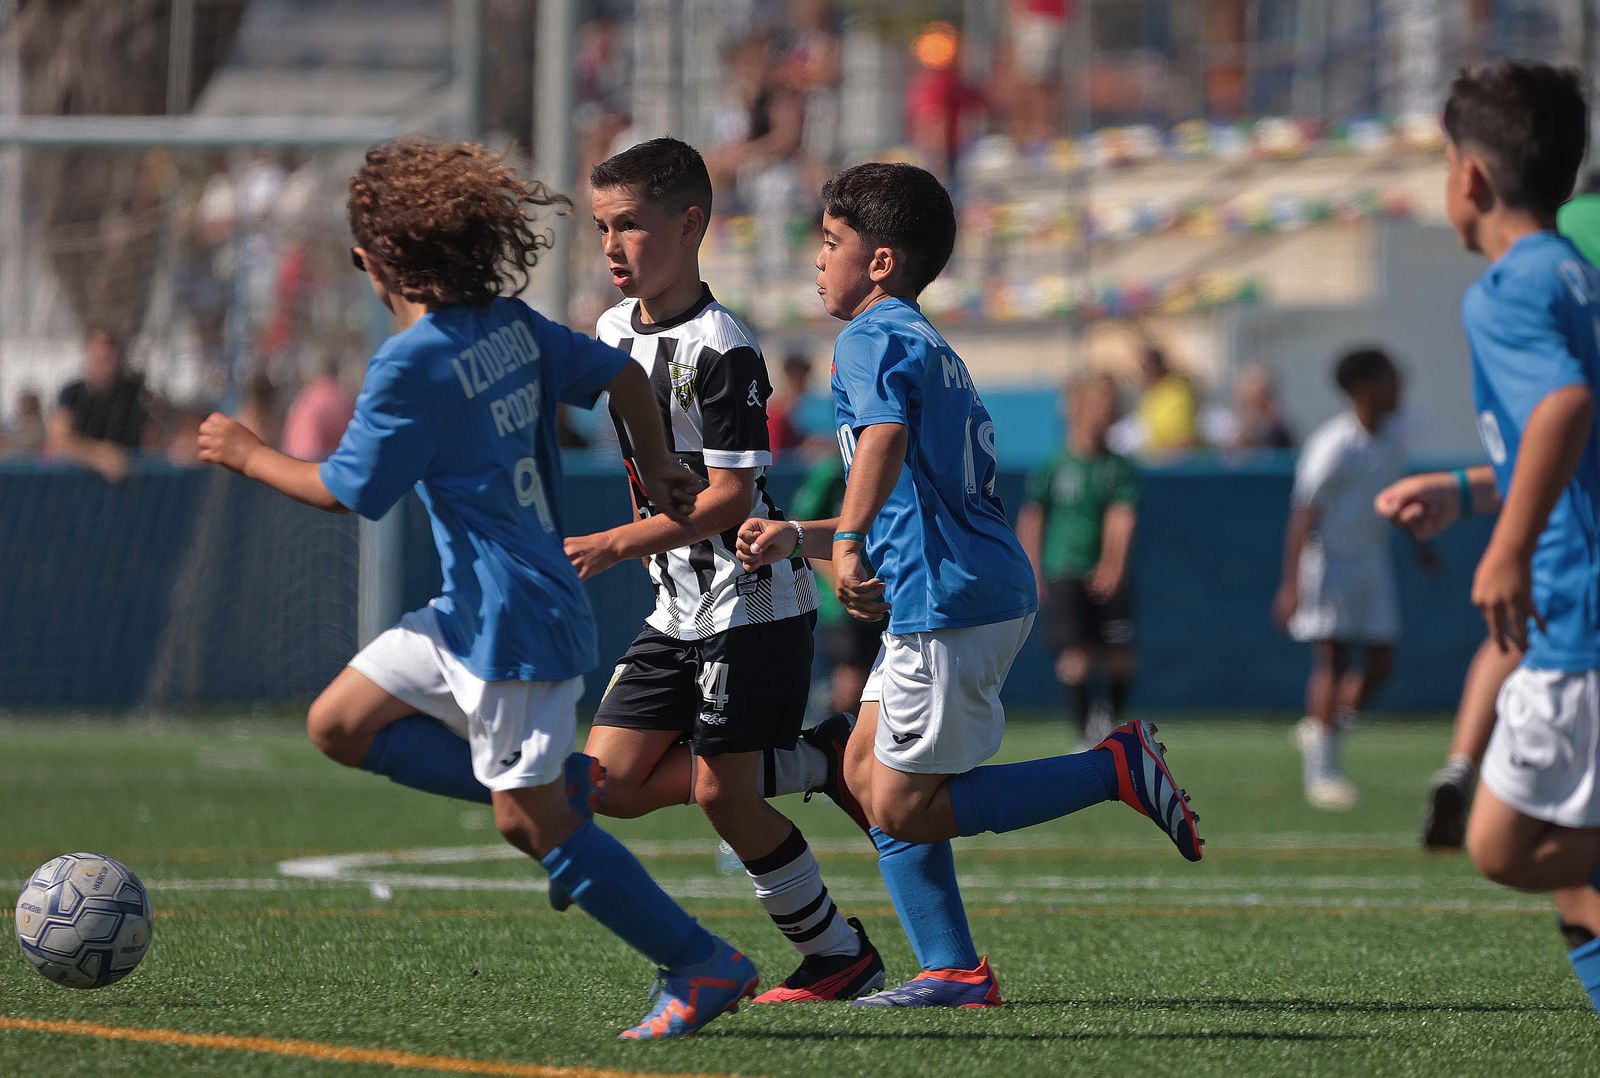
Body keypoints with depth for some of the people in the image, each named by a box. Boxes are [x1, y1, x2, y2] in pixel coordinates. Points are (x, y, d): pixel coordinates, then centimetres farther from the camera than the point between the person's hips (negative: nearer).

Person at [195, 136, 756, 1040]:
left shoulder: (412, 363, -18)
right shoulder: (512, 324, 5)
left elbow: (347, 492, -12)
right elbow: (623, 375, 14)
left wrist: (250, 455, 3)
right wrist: (656, 470, 29)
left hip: (510, 622, -9)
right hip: (471, 614, 9)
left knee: (534, 827, -4)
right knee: (340, 725, 13)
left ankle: (706, 969, -1)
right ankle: (561, 781, 11)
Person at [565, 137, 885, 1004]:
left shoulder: (721, 351, -19)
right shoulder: (615, 330, 7)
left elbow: (729, 497, -23)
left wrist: (615, 546, -28)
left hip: (754, 600, -9)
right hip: (678, 605, 9)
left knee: (721, 794, -8)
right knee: (610, 784, 0)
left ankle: (841, 956, 8)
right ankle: (812, 764, 14)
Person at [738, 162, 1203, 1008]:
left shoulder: (872, 338, -6)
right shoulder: (932, 350, 25)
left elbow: (885, 438, -28)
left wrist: (848, 546, -38)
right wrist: (796, 539, 25)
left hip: (950, 601, -10)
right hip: (985, 590, 10)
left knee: (902, 808, -5)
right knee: (867, 772, 12)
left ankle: (1116, 768, -7)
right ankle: (953, 971, 9)